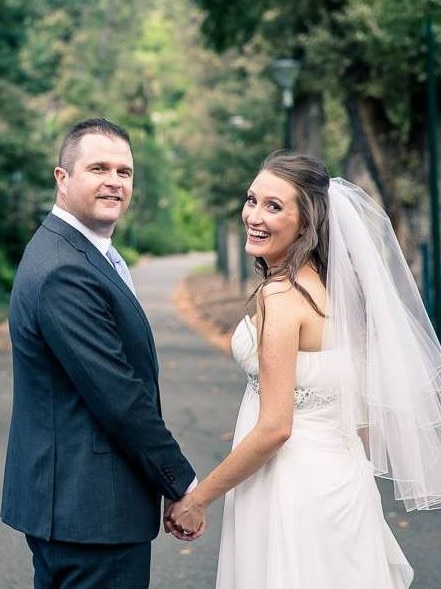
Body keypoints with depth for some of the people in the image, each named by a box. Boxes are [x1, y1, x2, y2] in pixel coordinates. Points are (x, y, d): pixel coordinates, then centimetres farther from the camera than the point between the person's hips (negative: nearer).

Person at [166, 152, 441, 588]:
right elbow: (361, 400, 12)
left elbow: (274, 428, -21)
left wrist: (197, 499, -12)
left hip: (292, 487, -9)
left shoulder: (280, 295, -19)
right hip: (341, 479, 9)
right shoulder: (329, 283, 6)